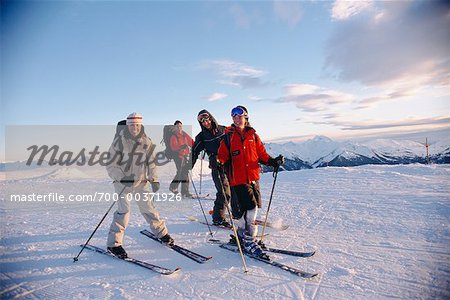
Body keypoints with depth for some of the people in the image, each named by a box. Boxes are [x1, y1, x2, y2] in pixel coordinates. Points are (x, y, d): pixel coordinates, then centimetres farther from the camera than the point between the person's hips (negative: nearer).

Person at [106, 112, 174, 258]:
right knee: (124, 209, -11)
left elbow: (151, 162, 8)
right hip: (122, 181, -3)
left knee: (148, 207, 9)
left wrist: (154, 179, -1)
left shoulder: (146, 141, 1)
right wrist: (122, 178, -21)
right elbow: (111, 165, -9)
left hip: (141, 181, 4)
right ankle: (114, 243, 2)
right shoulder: (120, 141, -11)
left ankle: (161, 232, 27)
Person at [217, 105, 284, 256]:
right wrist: (218, 163, -20)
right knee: (250, 207, -12)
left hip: (253, 177, 5)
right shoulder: (228, 136, 4)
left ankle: (242, 233, 31)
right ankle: (248, 240, 3)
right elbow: (222, 155, 0)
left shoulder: (253, 135, 12)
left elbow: (261, 153, 14)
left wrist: (272, 161, 0)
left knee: (254, 206, 11)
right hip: (238, 178, -5)